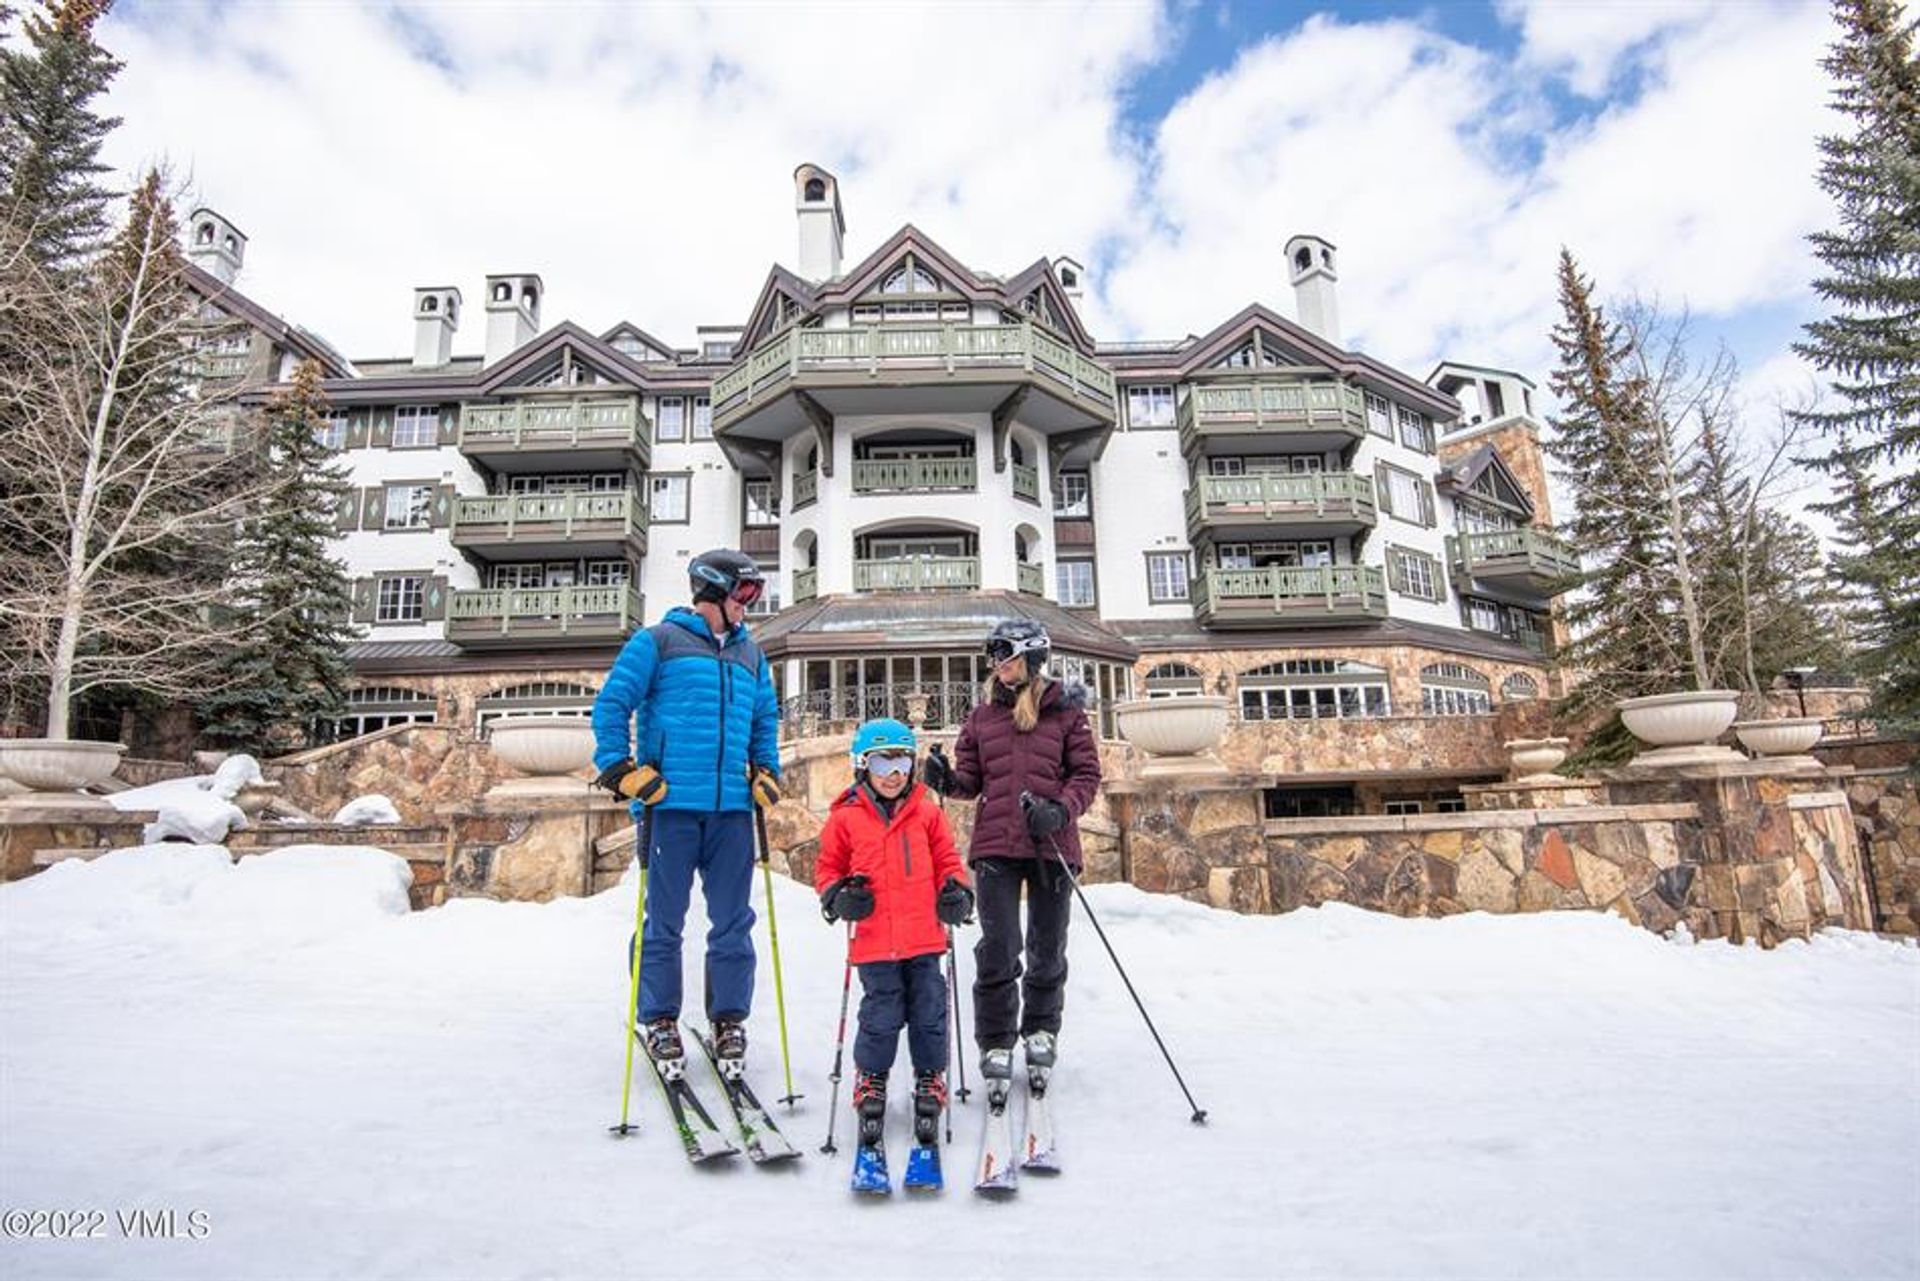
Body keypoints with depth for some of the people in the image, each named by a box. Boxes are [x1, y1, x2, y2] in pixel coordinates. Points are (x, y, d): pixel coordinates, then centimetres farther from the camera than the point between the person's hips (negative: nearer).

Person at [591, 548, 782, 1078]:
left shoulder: (750, 655, 19)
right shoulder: (658, 642, 3)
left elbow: (765, 720, 26)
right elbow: (611, 705, 1)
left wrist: (765, 773, 13)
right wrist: (622, 772, -6)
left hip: (733, 808, 4)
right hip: (670, 803, -4)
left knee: (733, 923, 7)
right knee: (664, 921, 5)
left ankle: (729, 1020, 21)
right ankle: (658, 1021, 21)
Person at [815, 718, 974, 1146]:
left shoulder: (927, 814, 6)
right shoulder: (846, 819, 1)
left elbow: (946, 860, 13)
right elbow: (828, 867, 8)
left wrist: (956, 890, -4)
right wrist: (837, 895, -10)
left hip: (925, 937, 2)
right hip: (874, 940, -2)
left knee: (929, 1014, 10)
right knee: (881, 1017, 6)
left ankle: (930, 1081, 30)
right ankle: (871, 1080, 29)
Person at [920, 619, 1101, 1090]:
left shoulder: (1065, 709, 2)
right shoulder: (983, 712, 9)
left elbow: (1087, 774, 0)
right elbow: (972, 778, 11)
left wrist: (1060, 810, -17)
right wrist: (948, 781, -11)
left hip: (1051, 844, -1)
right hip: (995, 844, 1)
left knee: (1047, 946, 13)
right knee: (998, 948, -3)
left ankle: (1041, 1029, 34)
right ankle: (996, 1041, 15)